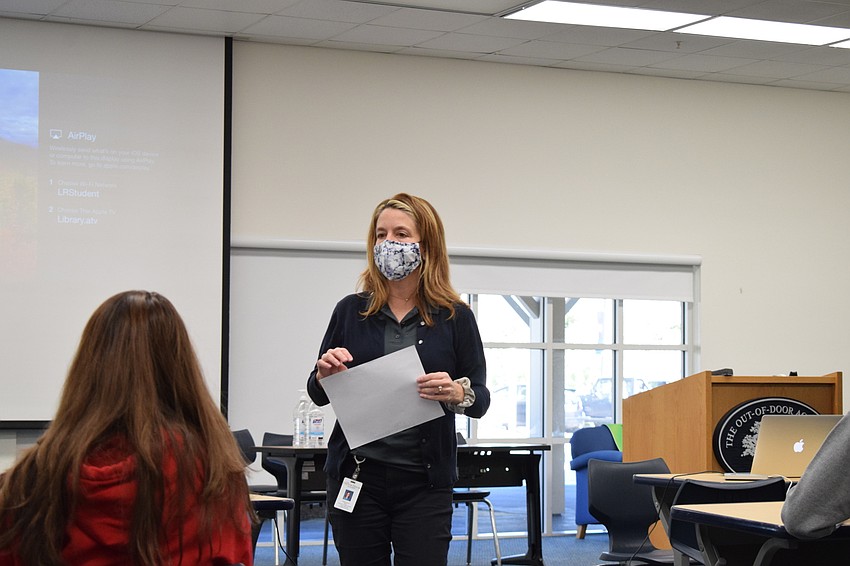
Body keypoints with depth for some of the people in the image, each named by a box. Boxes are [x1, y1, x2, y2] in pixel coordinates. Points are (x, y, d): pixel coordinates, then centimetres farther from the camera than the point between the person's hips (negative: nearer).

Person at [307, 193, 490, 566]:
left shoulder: (455, 317, 1)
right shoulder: (351, 311, 6)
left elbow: (481, 400, 3)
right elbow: (318, 394, 13)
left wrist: (458, 393, -19)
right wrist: (324, 377, -10)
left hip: (424, 481, -2)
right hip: (357, 475, 2)